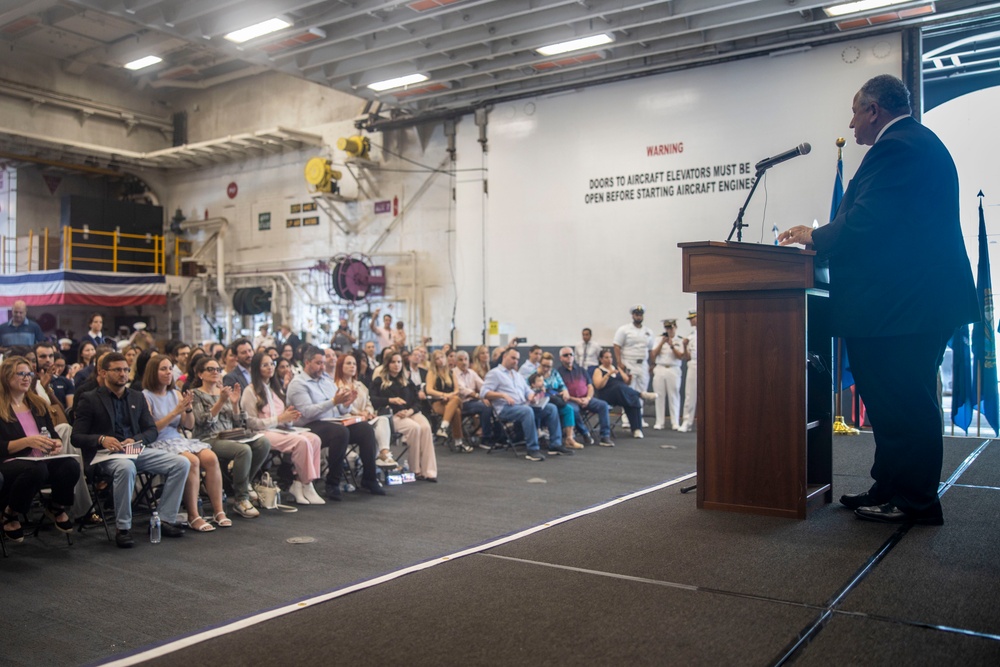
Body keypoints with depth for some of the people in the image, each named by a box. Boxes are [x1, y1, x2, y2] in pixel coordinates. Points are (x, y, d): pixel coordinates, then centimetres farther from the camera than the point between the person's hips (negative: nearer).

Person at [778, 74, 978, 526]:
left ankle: (915, 502, 7)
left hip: (901, 303, -11)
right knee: (904, 402, 16)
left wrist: (814, 237, -4)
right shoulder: (919, 142, 20)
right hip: (921, 298, 11)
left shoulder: (897, 147, -14)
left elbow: (864, 223, -21)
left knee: (901, 404, -3)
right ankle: (890, 490, 25)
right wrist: (824, 237, 13)